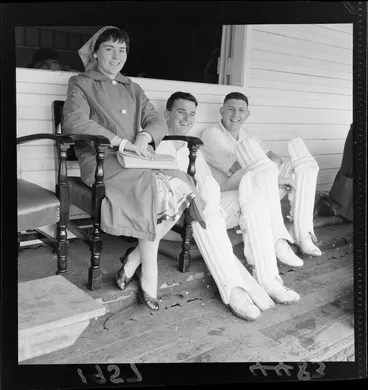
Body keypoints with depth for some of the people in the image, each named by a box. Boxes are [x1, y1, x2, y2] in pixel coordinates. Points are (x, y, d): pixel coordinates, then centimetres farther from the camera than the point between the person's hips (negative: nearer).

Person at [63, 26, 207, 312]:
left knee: (183, 187, -22)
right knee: (156, 187, -31)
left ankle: (134, 259, -14)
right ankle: (149, 276, -19)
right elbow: (75, 122, -10)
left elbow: (158, 121, 14)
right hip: (101, 161, -5)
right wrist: (123, 142, -20)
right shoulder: (81, 84, 9)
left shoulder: (133, 88, 26)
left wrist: (144, 136, -11)